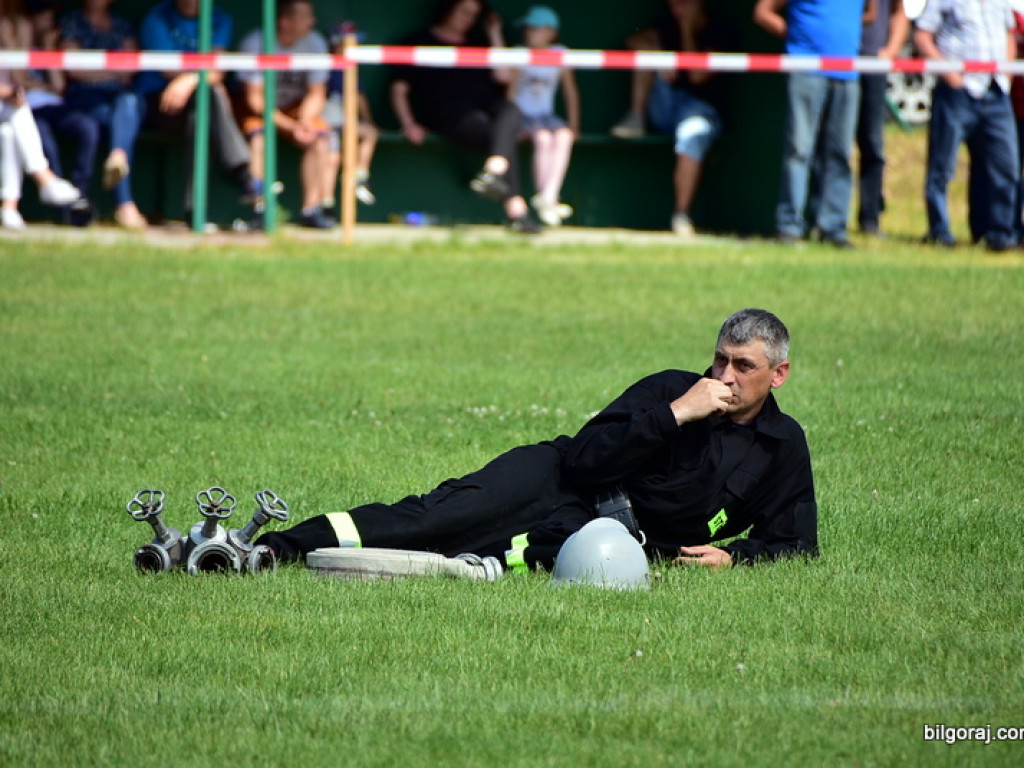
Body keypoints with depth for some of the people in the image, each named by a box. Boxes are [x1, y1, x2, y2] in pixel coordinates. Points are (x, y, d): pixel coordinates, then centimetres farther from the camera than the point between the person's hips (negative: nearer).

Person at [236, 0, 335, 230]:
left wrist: (305, 120, -24)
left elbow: (316, 94, -3)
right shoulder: (254, 43, -21)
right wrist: (290, 126, -28)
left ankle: (311, 209, -20)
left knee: (320, 136, -23)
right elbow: (255, 99, -19)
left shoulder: (315, 43, -9)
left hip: (295, 107, 4)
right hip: (258, 108, -3)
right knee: (258, 135, -34)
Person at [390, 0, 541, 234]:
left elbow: (503, 77, 16)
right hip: (448, 110, -4)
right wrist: (409, 124, -5)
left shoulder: (479, 42, 30)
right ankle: (516, 209, -50)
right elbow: (399, 88, 11)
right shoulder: (422, 41, 18)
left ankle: (494, 172, -53)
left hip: (485, 102, 4)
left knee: (512, 113, -35)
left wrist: (495, 36, 17)